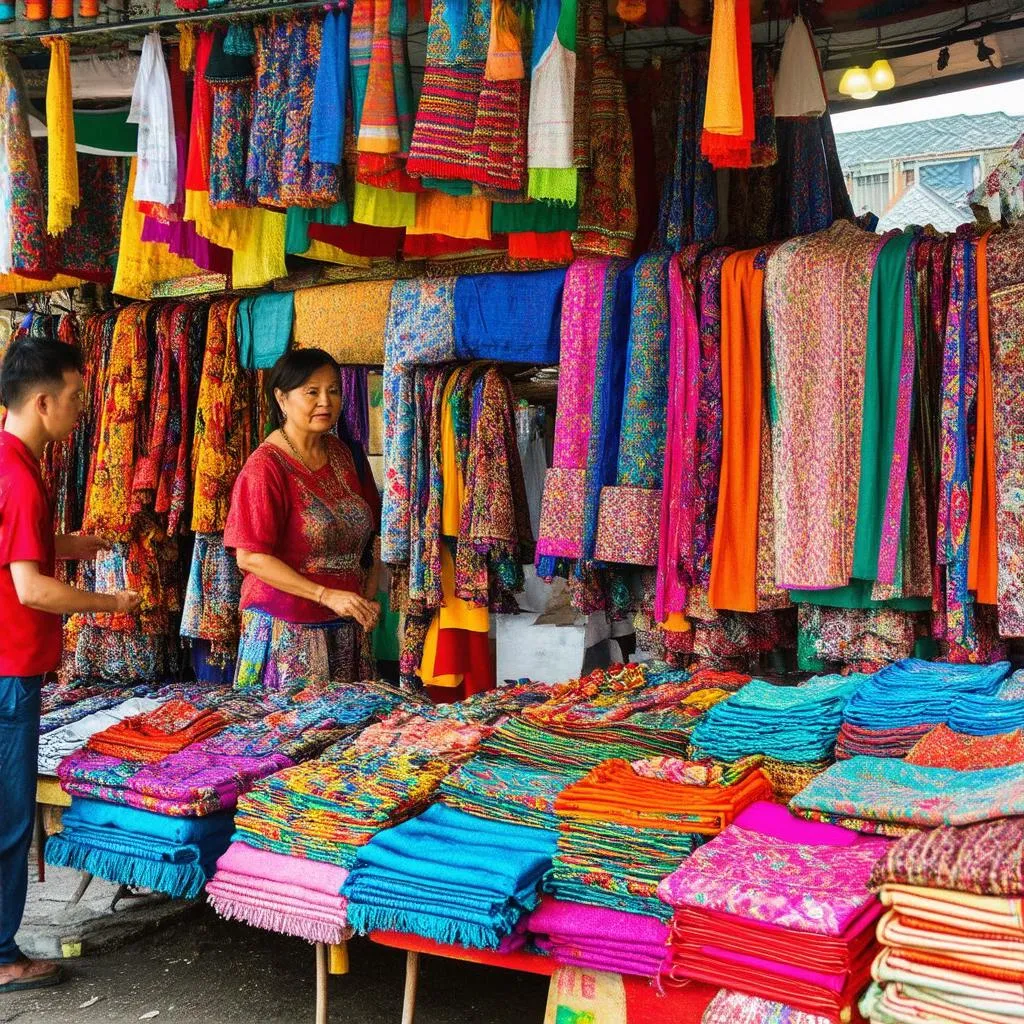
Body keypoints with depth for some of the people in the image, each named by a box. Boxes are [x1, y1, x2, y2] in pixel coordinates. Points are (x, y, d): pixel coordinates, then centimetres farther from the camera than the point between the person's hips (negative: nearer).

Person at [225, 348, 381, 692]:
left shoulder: (346, 456, 8)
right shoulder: (265, 467, -12)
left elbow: (370, 533, 16)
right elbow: (250, 558, -17)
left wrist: (368, 599, 2)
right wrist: (327, 595, -21)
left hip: (346, 626, 6)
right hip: (287, 630, -6)